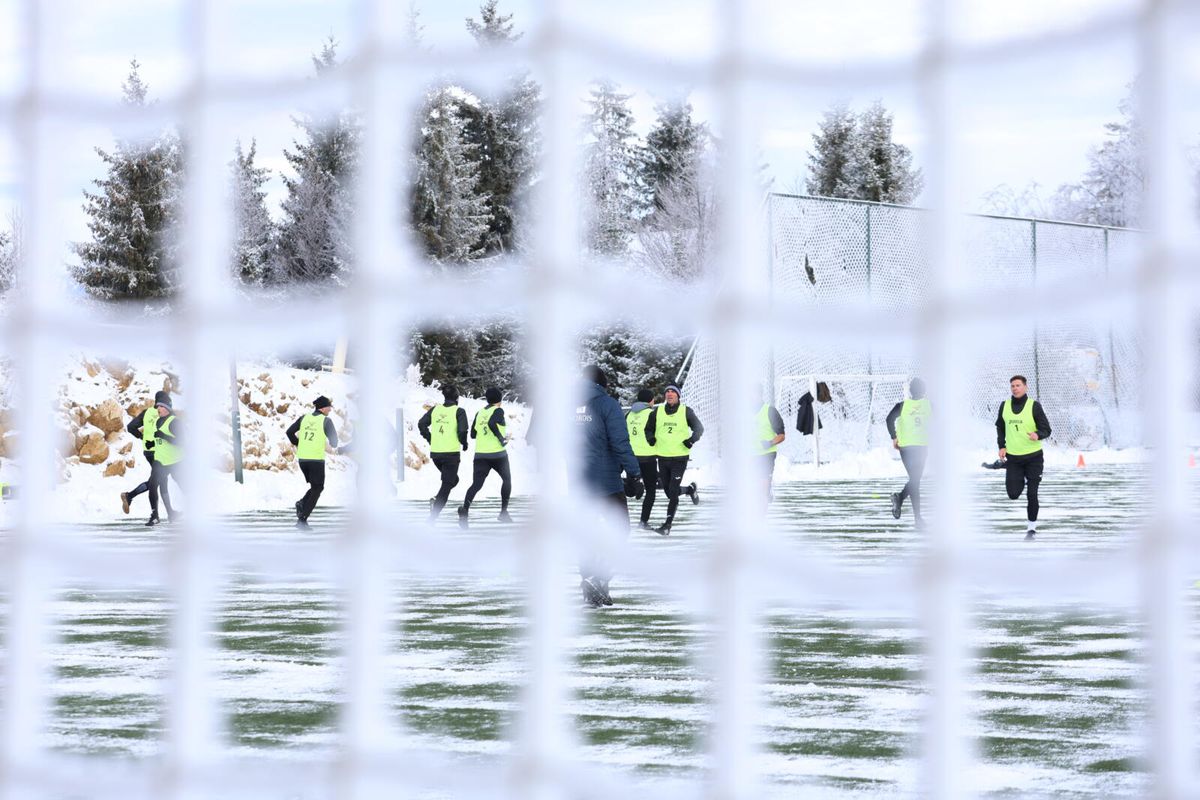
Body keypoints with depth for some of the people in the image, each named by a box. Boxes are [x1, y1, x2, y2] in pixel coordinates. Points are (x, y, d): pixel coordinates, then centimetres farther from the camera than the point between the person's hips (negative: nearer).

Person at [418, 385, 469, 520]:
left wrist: (430, 439, 12)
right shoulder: (458, 411, -6)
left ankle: (436, 501, 2)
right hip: (451, 453, -5)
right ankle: (432, 517, -12)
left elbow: (421, 424, 2)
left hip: (435, 453, 5)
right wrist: (464, 443, 2)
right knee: (447, 484, 1)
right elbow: (462, 430, -17)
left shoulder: (435, 409, 7)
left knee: (452, 479, 26)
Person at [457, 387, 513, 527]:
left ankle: (465, 509, -30)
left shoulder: (480, 413, 13)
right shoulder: (498, 411, -4)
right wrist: (501, 438, -15)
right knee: (507, 479, 19)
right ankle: (503, 512, 17)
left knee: (476, 484, -4)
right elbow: (491, 423, -24)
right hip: (498, 454, -4)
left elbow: (473, 434, 17)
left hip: (480, 454, 4)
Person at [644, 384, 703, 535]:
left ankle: (667, 525, -5)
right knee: (669, 492, 12)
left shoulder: (686, 411, -2)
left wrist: (692, 440, -13)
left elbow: (699, 428, 5)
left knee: (673, 493, -9)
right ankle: (690, 489, 42)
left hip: (679, 458, -4)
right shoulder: (657, 412, 3)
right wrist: (651, 439, -5)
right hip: (662, 458, 4)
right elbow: (648, 429, 16)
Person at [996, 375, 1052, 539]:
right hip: (1012, 457, 3)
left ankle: (1032, 526, 14)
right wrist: (1002, 446, 6)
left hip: (1033, 457, -3)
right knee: (1013, 494, 0)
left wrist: (1038, 435, -29)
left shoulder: (1034, 406, -8)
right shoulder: (1004, 406, 3)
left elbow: (1046, 430, -7)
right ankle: (1022, 480, 36)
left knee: (1031, 495, -3)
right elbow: (1000, 427, 18)